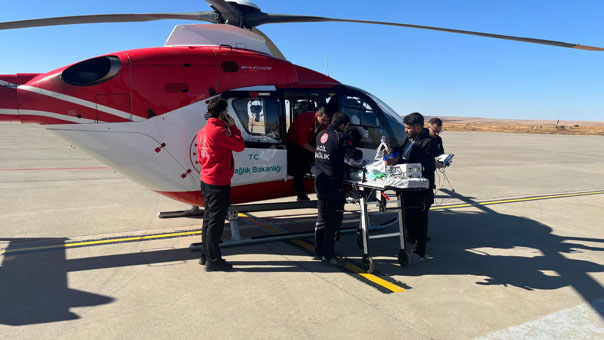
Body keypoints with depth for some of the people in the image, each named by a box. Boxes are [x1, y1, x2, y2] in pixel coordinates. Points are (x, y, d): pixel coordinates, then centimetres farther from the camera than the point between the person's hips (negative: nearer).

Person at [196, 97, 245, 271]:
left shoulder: (202, 131, 11)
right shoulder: (218, 131, -19)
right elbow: (239, 146, -15)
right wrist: (233, 127, -4)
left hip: (206, 180, 10)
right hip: (218, 183, -10)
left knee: (209, 219, 17)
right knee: (216, 221, -2)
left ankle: (205, 255, 27)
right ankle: (213, 260, 6)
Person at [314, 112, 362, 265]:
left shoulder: (321, 135, 10)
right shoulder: (340, 137, -13)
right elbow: (355, 155, -16)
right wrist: (360, 153, 6)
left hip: (320, 182, 8)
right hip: (333, 185, -7)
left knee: (322, 218, 18)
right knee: (333, 221, 2)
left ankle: (319, 251, 26)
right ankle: (328, 255, 7)